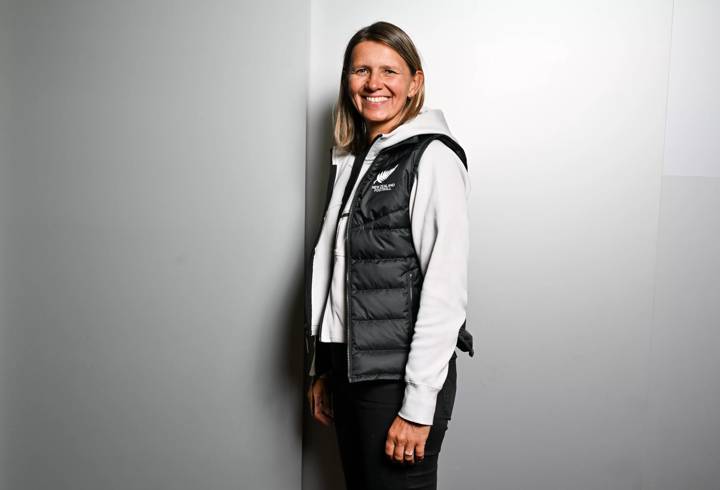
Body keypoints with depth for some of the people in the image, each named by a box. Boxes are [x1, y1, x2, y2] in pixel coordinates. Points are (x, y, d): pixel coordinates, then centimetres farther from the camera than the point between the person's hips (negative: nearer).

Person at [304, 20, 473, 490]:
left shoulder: (432, 158, -11)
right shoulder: (351, 160, 11)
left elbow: (445, 289, -17)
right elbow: (330, 268, 12)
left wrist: (418, 406, -17)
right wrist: (321, 370, 13)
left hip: (400, 376, -7)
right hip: (348, 367, 7)